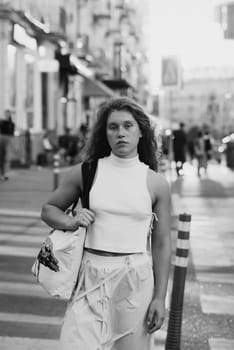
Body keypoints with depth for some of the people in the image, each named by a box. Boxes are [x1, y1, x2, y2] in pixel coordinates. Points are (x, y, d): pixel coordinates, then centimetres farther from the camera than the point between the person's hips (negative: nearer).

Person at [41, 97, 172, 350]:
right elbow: (49, 209, 13)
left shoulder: (156, 184, 1)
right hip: (92, 276, 0)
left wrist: (160, 297, 1)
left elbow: (161, 244, 4)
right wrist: (71, 222, -8)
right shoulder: (85, 173, 1)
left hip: (136, 280, 0)